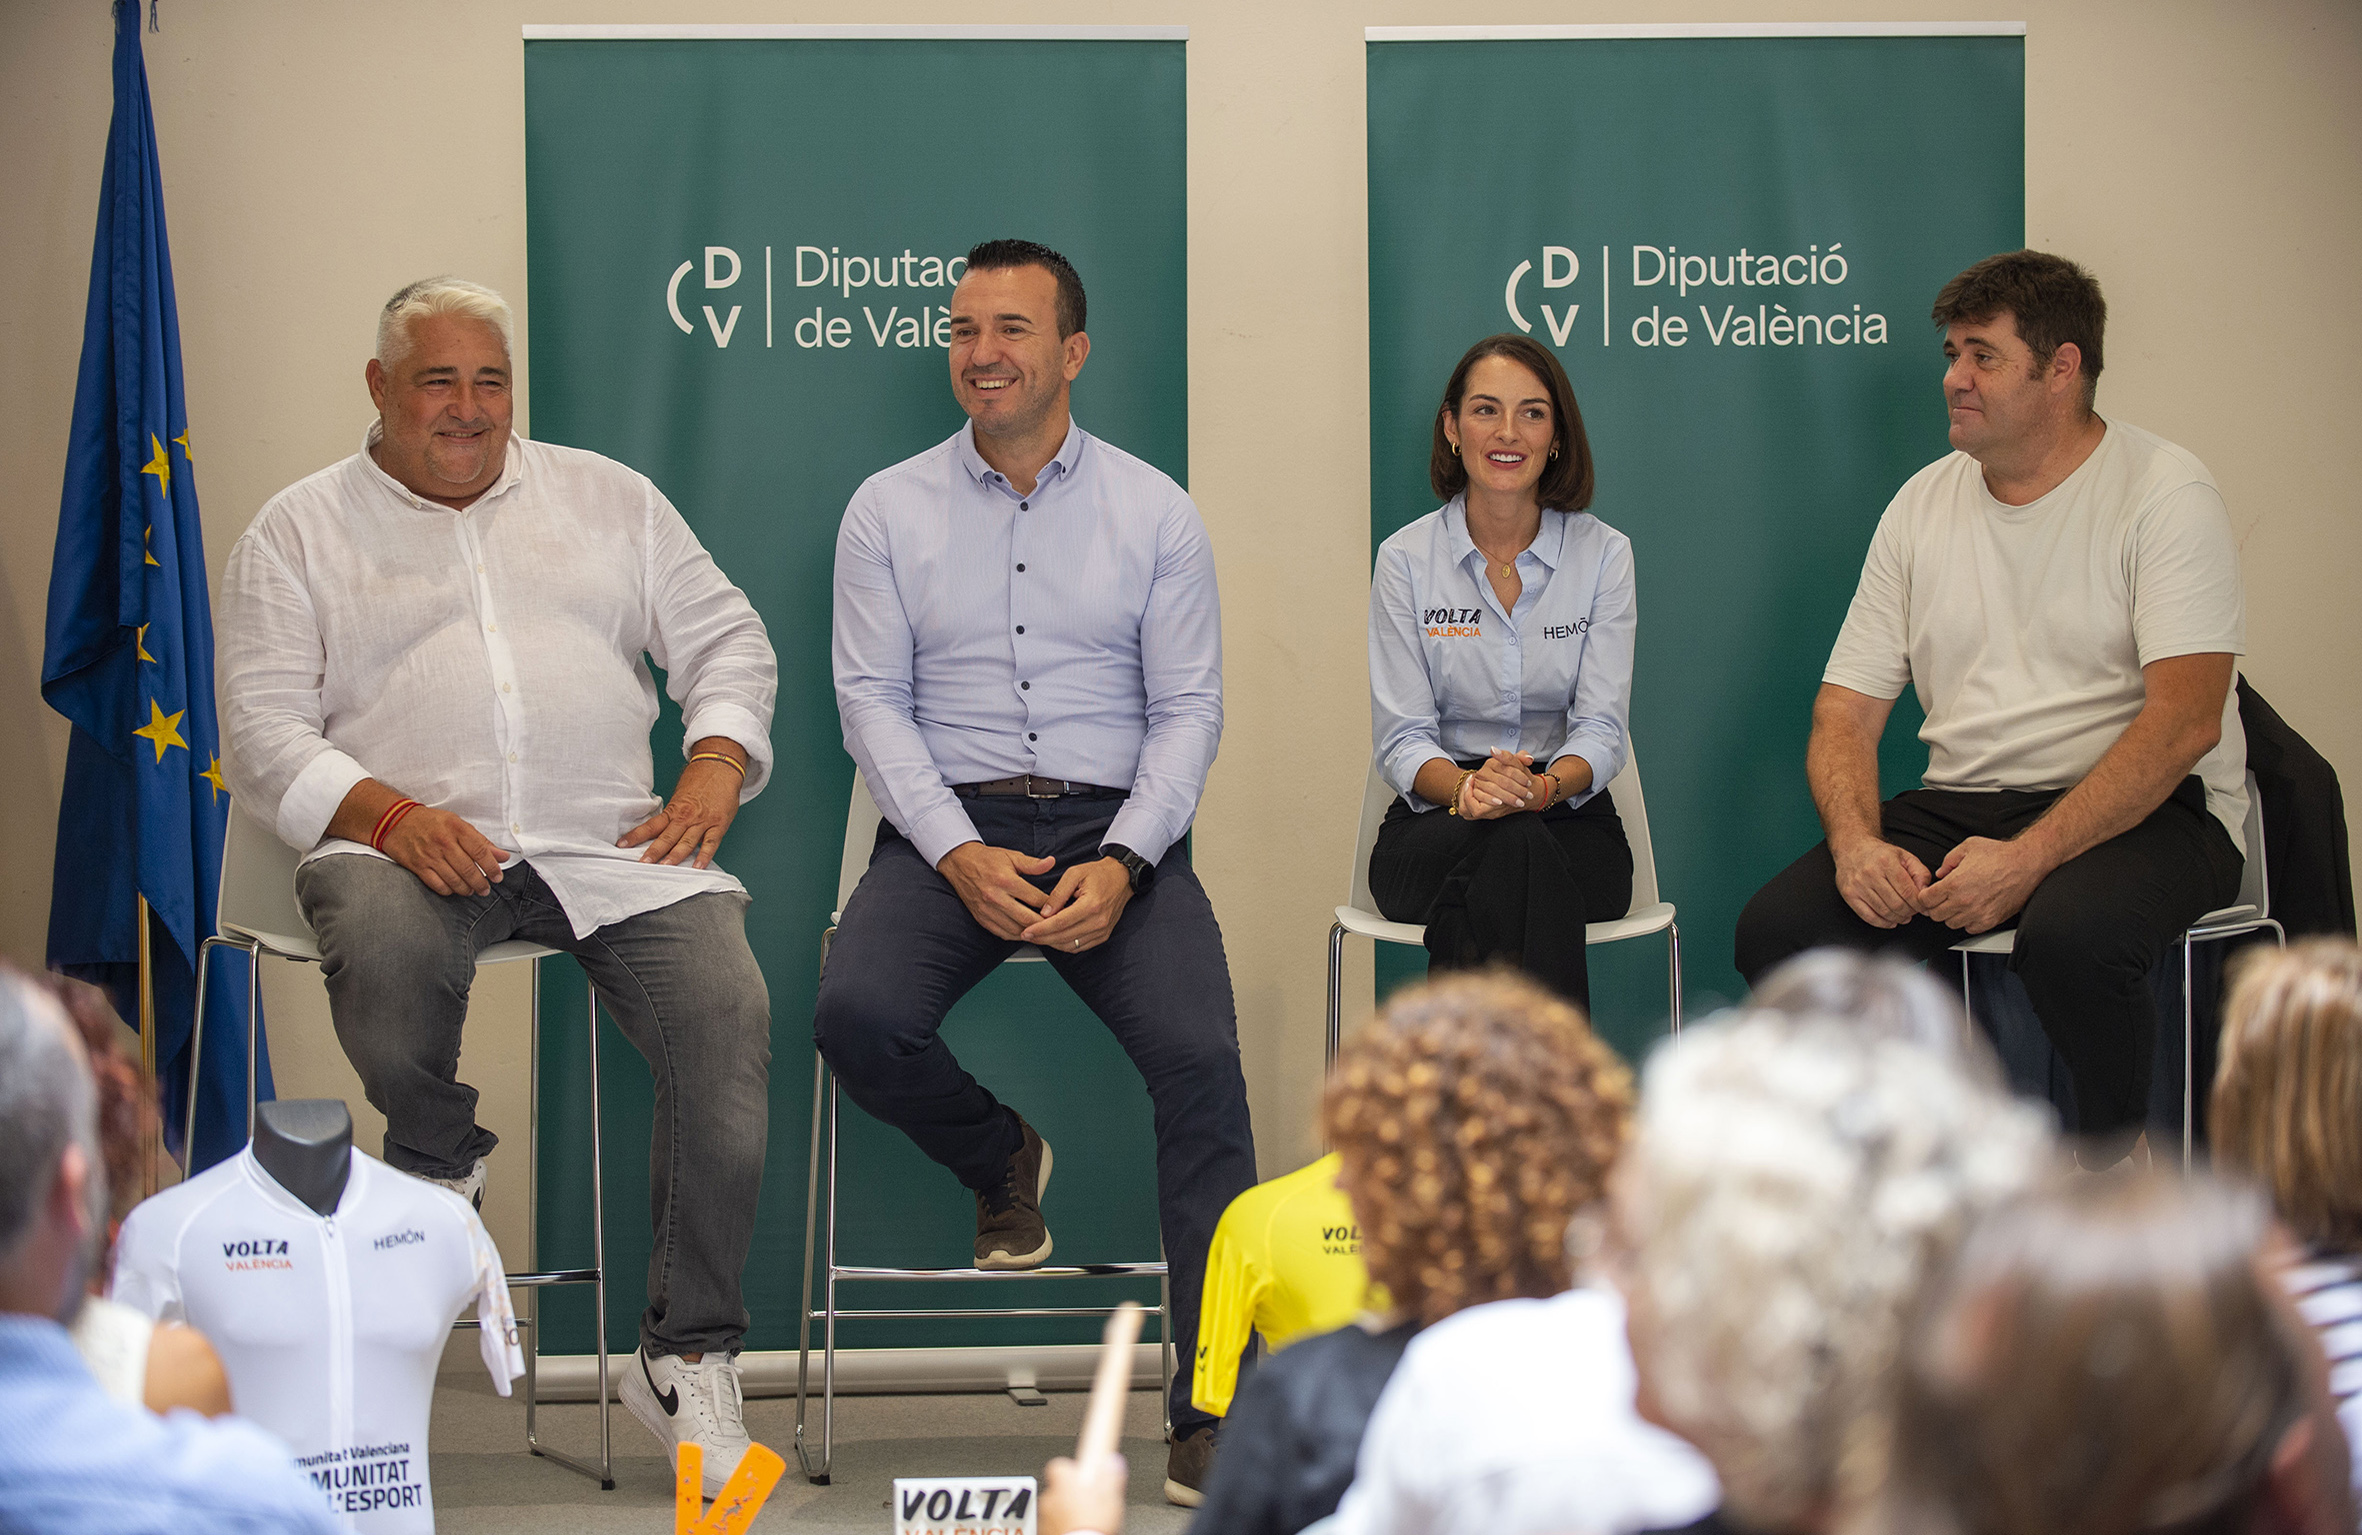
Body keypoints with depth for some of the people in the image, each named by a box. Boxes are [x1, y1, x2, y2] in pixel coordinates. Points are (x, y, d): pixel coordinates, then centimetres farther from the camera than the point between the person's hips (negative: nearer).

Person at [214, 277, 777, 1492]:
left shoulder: (605, 497, 21)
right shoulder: (298, 534, 13)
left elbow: (727, 642, 19)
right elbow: (264, 735, 3)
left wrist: (714, 769, -2)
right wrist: (392, 814, -15)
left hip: (608, 846, 2)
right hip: (408, 845, -2)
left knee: (727, 1011, -26)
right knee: (385, 958, -38)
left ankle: (689, 1354, -15)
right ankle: (437, 1160, -3)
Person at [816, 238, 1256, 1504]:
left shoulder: (1151, 511, 7)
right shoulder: (889, 510, 8)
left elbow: (1188, 709, 3)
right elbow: (873, 701, 1)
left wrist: (1121, 864, -14)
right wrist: (961, 856, -15)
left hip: (1114, 828, -1)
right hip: (948, 828, 1)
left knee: (1199, 1052, -26)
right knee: (855, 1015, -29)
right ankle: (1001, 1161, 6)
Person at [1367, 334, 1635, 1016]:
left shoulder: (1603, 555, 5)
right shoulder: (1406, 559, 4)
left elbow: (1601, 731, -3)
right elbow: (1400, 739, -2)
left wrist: (1540, 786, -27)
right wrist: (1466, 787, -26)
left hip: (1568, 818, 0)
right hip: (1436, 827, 0)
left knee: (1522, 852, -37)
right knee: (1513, 851, -37)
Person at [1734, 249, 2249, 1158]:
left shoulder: (2164, 494, -5)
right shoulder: (1924, 504, 12)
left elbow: (2184, 720, -17)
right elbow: (1845, 712, 10)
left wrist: (2027, 858, -26)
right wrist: (1856, 843, -12)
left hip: (2142, 811, -5)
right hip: (1960, 803, 5)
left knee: (2071, 932, -38)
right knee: (1777, 932, -19)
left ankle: (2118, 1173, -11)